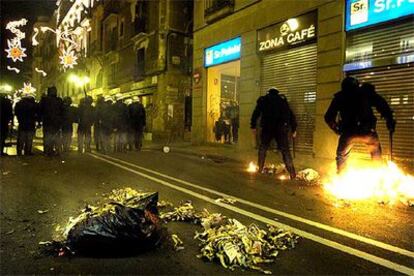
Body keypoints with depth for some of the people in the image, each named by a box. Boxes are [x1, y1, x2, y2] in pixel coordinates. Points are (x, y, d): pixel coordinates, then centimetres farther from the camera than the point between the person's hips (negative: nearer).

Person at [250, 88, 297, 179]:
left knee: (263, 148, 17)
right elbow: (291, 115, 15)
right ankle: (292, 173, -5)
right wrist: (294, 129, 18)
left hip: (267, 128, 0)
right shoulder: (282, 100, 18)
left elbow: (255, 114, 11)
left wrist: (253, 127, 16)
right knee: (285, 150, 1)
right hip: (281, 128, 0)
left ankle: (260, 169, 19)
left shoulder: (263, 100, 16)